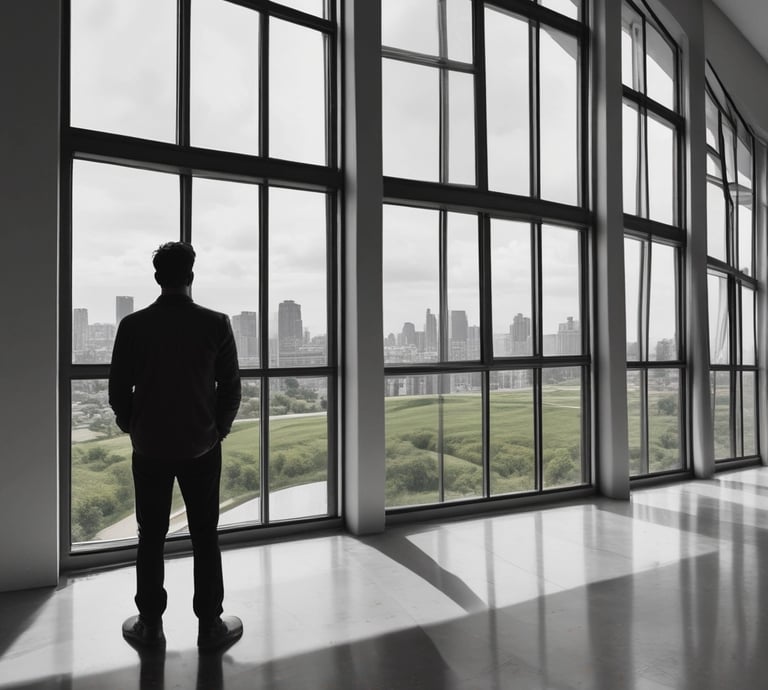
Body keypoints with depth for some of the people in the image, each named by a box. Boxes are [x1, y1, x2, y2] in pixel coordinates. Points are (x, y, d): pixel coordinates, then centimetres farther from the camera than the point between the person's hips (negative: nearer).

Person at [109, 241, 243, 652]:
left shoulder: (133, 325, -5)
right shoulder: (215, 324, -7)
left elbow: (119, 389, 0)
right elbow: (231, 387, -3)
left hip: (149, 448, 1)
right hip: (201, 447, -1)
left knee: (151, 537, 12)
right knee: (205, 537, 8)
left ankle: (150, 625, 21)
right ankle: (210, 626, 15)